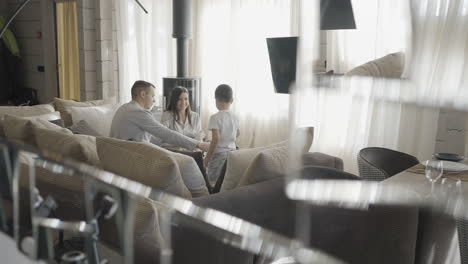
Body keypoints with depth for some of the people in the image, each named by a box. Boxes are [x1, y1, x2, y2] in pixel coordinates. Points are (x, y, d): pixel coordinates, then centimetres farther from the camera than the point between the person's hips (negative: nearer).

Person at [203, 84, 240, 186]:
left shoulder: (215, 117, -15)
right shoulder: (234, 117, 4)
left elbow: (215, 138, -20)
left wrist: (207, 157, -13)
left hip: (218, 154, -6)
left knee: (213, 184, 1)